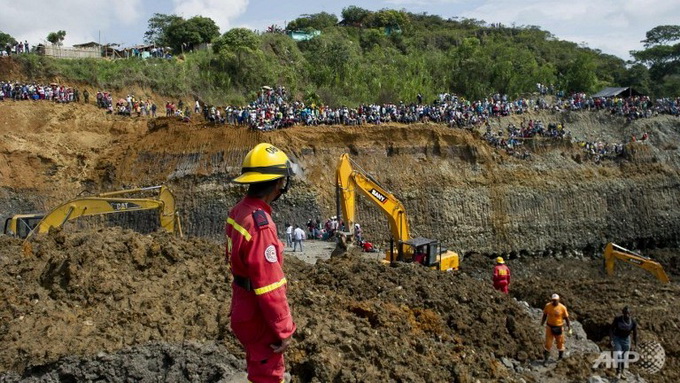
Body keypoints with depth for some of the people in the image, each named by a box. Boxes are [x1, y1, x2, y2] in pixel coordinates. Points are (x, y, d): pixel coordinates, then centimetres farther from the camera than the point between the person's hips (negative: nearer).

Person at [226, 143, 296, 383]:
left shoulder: (238, 212, 0)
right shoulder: (260, 225, -30)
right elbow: (270, 288, -28)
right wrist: (283, 330, -17)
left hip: (244, 308, 9)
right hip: (259, 317, -9)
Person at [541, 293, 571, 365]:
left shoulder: (563, 308, -14)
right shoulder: (548, 306, -9)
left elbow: (566, 318, -5)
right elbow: (545, 315, 5)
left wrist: (569, 328, -7)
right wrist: (542, 324, 6)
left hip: (559, 328, 0)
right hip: (549, 327, 1)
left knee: (560, 343, 13)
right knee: (548, 343, -3)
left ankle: (561, 357, 35)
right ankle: (545, 359, 7)